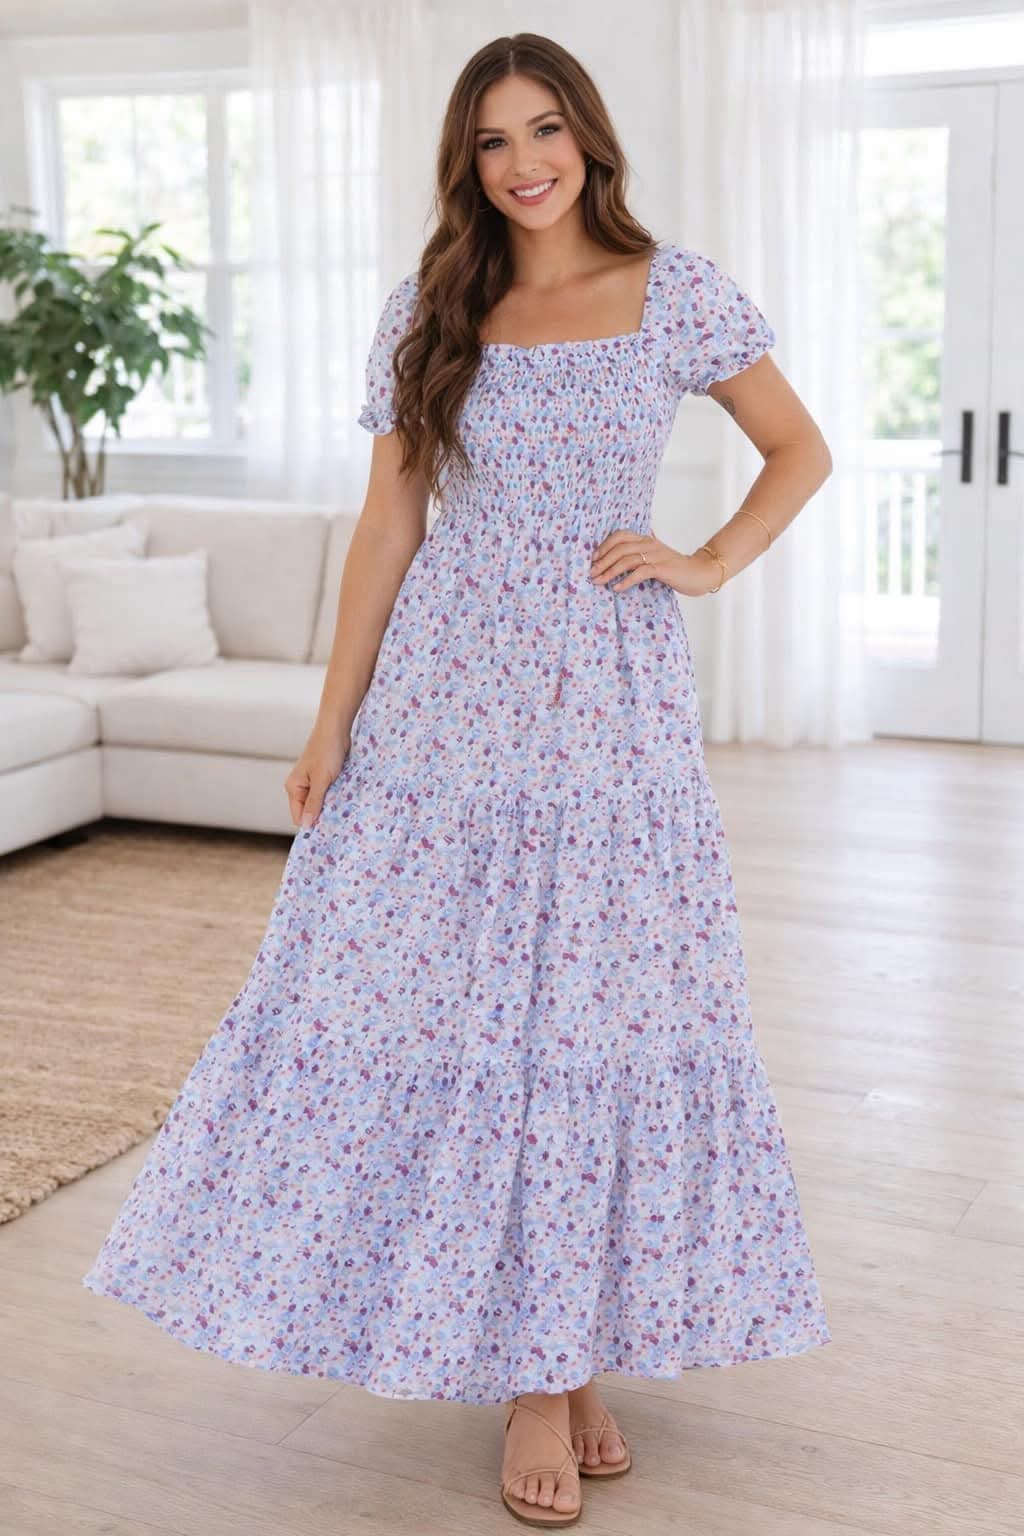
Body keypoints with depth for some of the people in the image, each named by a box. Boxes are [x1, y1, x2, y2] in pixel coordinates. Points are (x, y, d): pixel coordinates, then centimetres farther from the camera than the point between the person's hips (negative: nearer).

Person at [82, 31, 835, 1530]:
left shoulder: (680, 293, 3)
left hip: (611, 699, -1)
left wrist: (709, 562, -1)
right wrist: (333, 721, 2)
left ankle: (567, 1350, 18)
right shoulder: (430, 310, 6)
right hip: (447, 690, 2)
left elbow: (801, 452, 13)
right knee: (418, 995, -1)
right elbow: (389, 521, 6)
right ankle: (531, 1359, 14)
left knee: (601, 1008, 3)